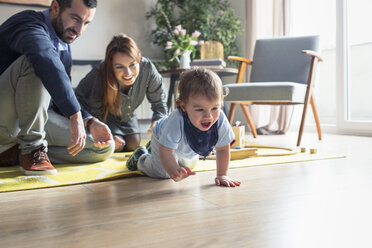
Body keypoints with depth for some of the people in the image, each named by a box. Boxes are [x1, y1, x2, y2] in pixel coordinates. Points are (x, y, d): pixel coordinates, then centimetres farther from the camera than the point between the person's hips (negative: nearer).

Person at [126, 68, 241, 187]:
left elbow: (223, 149, -23)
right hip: (162, 138, -5)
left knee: (187, 166, 30)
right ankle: (141, 157, 18)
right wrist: (175, 172, -59)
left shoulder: (220, 120, -39)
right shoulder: (177, 121, -49)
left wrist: (222, 175, -24)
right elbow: (166, 150, -42)